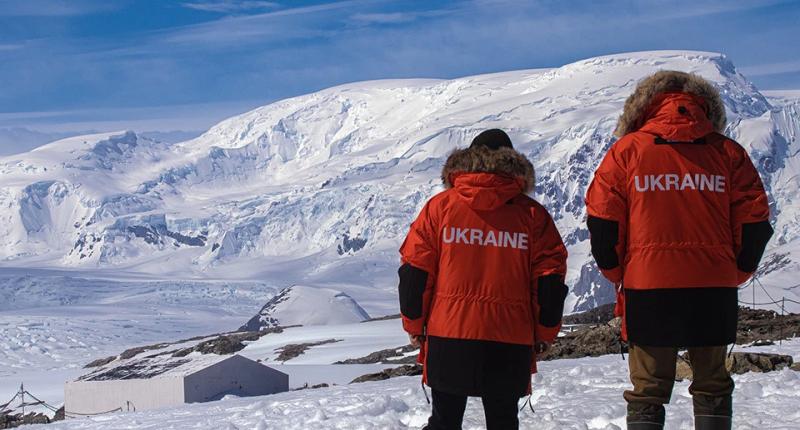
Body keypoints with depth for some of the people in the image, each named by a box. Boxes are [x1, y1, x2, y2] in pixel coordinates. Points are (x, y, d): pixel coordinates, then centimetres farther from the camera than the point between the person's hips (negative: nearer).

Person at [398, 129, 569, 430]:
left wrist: (414, 325, 11)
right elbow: (549, 277, 2)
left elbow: (415, 272, 1)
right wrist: (545, 333, 13)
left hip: (447, 336, 0)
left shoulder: (439, 206, 2)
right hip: (510, 339, 0)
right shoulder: (532, 213, 2)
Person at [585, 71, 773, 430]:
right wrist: (736, 273, 15)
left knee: (647, 390, 6)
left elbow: (602, 221, -1)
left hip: (647, 288, -1)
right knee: (712, 387, 13)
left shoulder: (626, 150, 2)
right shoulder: (728, 152, 5)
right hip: (715, 289, 1)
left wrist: (618, 274, 12)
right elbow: (754, 222, 3)